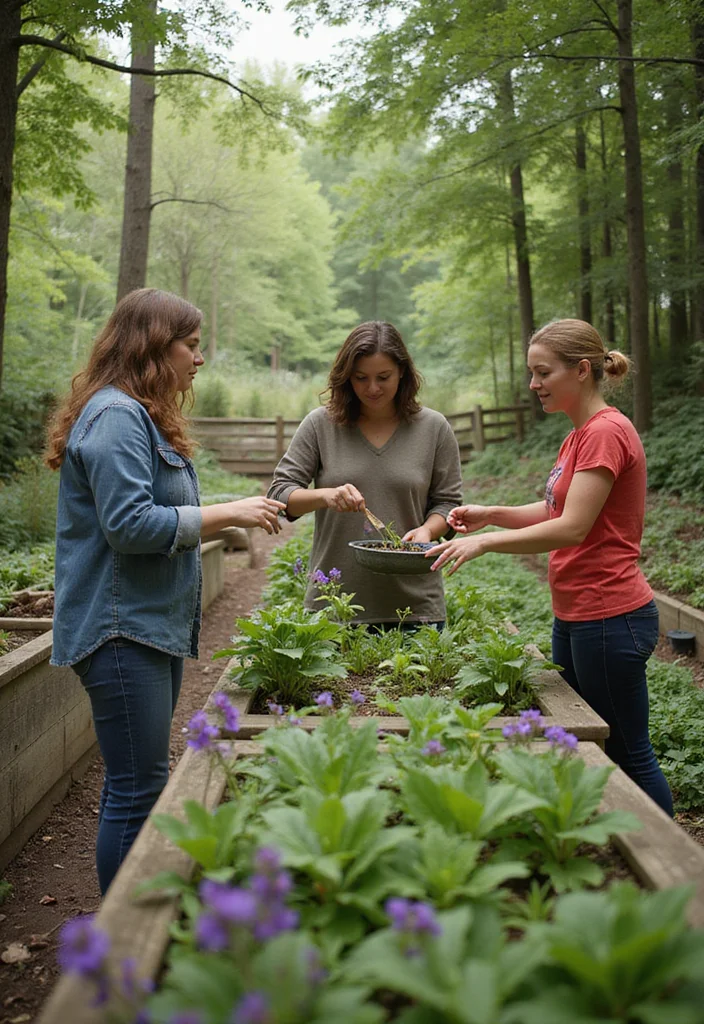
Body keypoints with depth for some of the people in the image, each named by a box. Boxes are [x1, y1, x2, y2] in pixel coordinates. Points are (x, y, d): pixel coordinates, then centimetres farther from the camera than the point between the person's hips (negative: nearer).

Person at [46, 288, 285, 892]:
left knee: (135, 784, 16)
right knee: (140, 788, -6)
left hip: (155, 627, 11)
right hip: (123, 631, -11)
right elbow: (130, 524, -22)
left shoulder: (141, 416, 20)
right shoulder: (116, 416, -14)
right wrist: (228, 514, -16)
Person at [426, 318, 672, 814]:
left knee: (628, 755, 3)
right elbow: (554, 511, 17)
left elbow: (572, 528, -22)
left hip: (608, 617, -10)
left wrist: (485, 542, -19)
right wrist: (492, 513, 2)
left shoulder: (607, 431, -17)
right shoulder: (579, 434, 14)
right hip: (574, 616, 10)